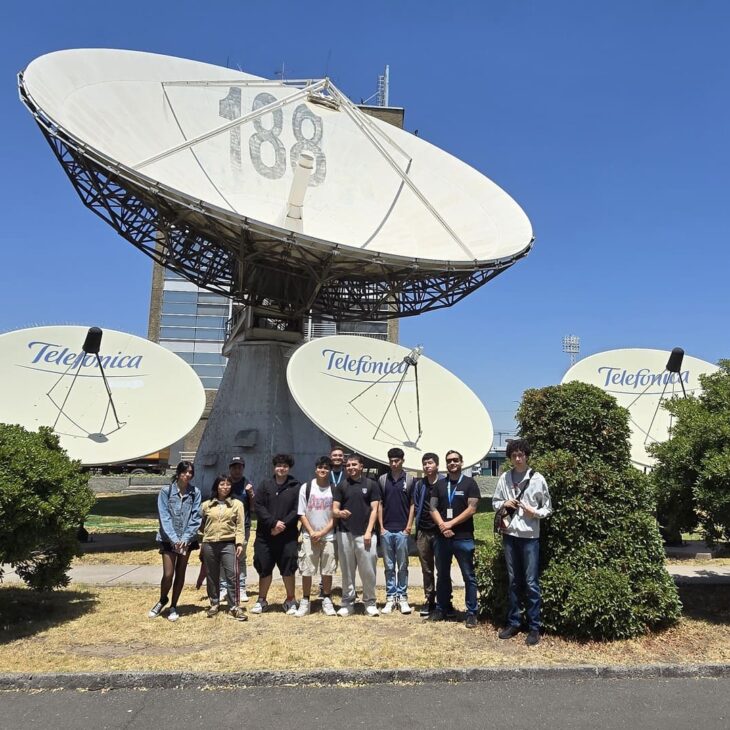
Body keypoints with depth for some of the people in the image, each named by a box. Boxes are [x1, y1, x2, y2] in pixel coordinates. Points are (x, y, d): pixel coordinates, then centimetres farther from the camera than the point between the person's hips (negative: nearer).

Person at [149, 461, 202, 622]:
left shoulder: (195, 493, -2)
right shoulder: (166, 491, -7)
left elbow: (195, 517, -4)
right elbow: (164, 517, -9)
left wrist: (185, 538, -13)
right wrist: (174, 539, -16)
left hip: (186, 539, 2)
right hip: (169, 539, -2)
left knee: (180, 574, 10)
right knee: (168, 574, -4)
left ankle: (173, 606, 26)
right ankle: (162, 600, 25)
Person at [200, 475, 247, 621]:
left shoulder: (237, 504, 4)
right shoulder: (206, 505, 8)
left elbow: (239, 526, 1)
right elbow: (202, 526, 13)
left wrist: (239, 543, -7)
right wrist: (201, 544, 11)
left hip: (228, 544, -2)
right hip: (209, 544, 2)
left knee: (232, 576, -6)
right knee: (212, 576, 11)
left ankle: (233, 606, 3)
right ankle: (214, 603, 26)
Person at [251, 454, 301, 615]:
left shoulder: (296, 487, 1)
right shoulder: (265, 485, 7)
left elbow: (297, 511, -5)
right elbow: (259, 506, -2)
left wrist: (282, 525, -14)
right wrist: (273, 522, -13)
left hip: (288, 536, -2)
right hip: (265, 535, 2)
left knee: (288, 569, 2)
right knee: (264, 568, 9)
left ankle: (290, 601, 19)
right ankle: (262, 600, 25)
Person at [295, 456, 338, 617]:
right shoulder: (306, 488, 0)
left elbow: (335, 516, -1)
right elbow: (302, 514, 1)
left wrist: (322, 533, -9)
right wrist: (312, 532, -8)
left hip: (328, 536, 0)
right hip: (309, 536, 0)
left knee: (327, 571, 6)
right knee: (306, 570, 2)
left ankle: (327, 601, 20)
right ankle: (305, 602, 15)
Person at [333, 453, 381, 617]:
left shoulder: (371, 485, 4)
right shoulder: (341, 486, 9)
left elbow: (374, 510, 1)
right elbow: (334, 509, 4)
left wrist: (368, 531, -8)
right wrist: (339, 513, -21)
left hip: (364, 534, -2)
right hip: (344, 534, 2)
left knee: (368, 571, 0)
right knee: (347, 571, 8)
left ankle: (370, 603, 13)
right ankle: (347, 603, 18)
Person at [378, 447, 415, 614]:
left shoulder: (409, 480, 1)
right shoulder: (383, 479, 5)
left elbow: (412, 505, 2)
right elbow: (379, 505, 6)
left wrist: (409, 526, -5)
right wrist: (381, 527, -1)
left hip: (402, 530, -1)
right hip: (386, 530, 1)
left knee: (402, 566, 5)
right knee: (389, 567, 8)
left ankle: (402, 597, 14)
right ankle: (390, 598, 16)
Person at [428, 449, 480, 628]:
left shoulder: (469, 483, -1)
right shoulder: (439, 484, 10)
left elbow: (472, 509, -9)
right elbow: (433, 508, 5)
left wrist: (451, 523, -12)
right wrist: (441, 526, -12)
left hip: (464, 538, -4)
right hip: (442, 537, 4)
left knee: (469, 576, 3)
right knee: (442, 575, 13)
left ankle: (471, 613, 11)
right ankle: (441, 608, 25)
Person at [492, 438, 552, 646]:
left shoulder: (537, 479, -5)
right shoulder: (504, 478, 3)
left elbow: (548, 508, 1)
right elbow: (495, 502, 11)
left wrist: (534, 512, -16)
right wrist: (504, 504, -9)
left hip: (529, 536, -3)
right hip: (509, 535, 3)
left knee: (531, 582, 1)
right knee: (512, 581, 13)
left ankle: (534, 627, 12)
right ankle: (513, 623, 23)